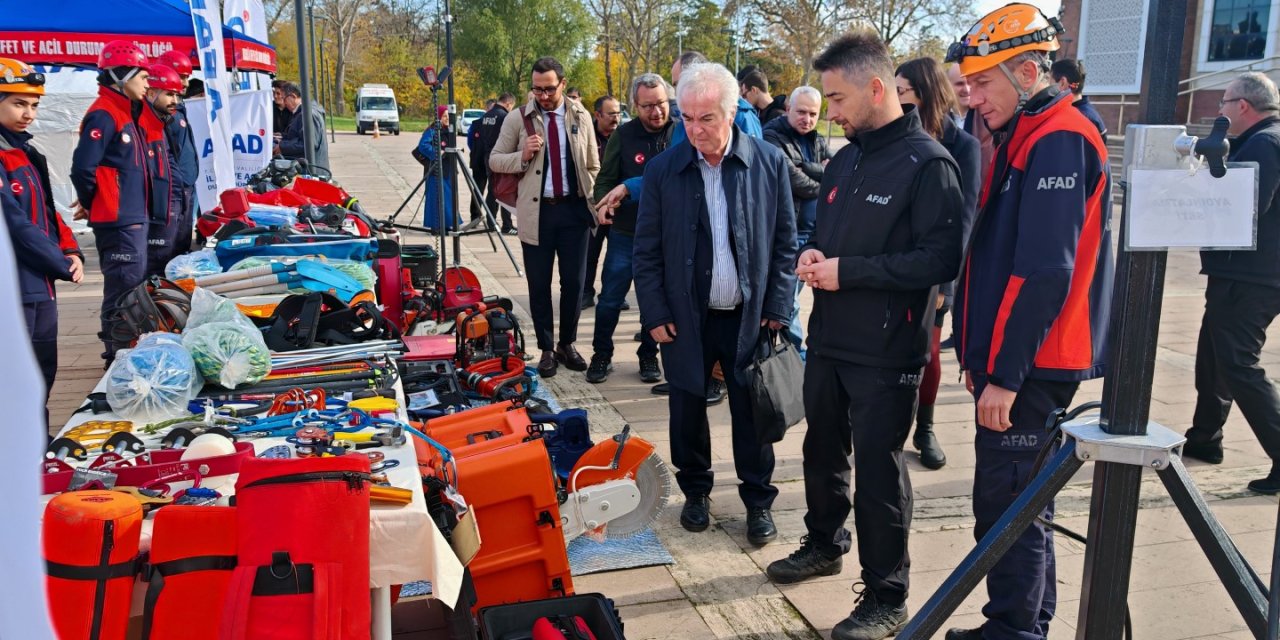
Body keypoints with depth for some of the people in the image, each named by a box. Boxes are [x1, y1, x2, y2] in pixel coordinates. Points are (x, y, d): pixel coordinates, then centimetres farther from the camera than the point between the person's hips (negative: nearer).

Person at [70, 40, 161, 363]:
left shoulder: (128, 112, 16)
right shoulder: (104, 115, -14)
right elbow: (83, 167, -19)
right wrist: (90, 203, -6)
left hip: (134, 218, 10)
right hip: (117, 220, -10)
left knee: (135, 287, 16)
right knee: (123, 288, -7)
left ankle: (128, 349, 27)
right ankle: (117, 354, 0)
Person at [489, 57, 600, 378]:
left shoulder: (581, 116, 5)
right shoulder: (517, 118, 0)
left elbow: (593, 165, 13)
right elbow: (494, 160, 4)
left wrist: (587, 198, 6)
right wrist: (523, 156, -14)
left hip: (573, 209, 1)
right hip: (536, 211, -1)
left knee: (574, 282, 6)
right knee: (539, 285, 5)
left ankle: (567, 344, 23)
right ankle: (547, 349, 17)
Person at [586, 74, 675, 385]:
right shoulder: (623, 135, -3)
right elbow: (606, 178, 1)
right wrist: (603, 203, -18)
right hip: (625, 233, 0)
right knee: (610, 298, 5)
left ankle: (649, 356, 28)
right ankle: (601, 355, 22)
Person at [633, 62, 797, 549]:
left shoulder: (769, 162, -5)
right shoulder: (662, 170, -4)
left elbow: (785, 241, 1)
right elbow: (646, 250, 1)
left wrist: (778, 308, -2)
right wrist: (655, 315, -3)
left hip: (749, 315, 0)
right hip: (685, 317, 1)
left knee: (752, 411, 7)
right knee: (687, 409, 11)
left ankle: (758, 501, 25)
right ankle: (695, 492, 32)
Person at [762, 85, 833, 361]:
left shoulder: (818, 142, 16)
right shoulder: (773, 137, -7)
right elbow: (794, 181, -17)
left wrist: (807, 169, -13)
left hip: (815, 229, 7)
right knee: (788, 293, -3)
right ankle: (795, 348, 6)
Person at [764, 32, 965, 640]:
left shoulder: (927, 163, -14)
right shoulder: (844, 160, 11)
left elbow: (941, 258, -22)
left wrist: (847, 271, -22)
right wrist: (811, 253, -2)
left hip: (885, 353, -8)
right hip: (828, 340, 8)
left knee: (878, 471, 2)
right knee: (822, 452, 21)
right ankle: (824, 544, 43)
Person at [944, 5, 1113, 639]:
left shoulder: (1057, 141, -15)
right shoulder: (1027, 137, 15)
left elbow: (1044, 271, -22)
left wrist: (1005, 372, -20)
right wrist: (982, 356, 18)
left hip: (1029, 367, -10)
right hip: (1014, 361, 10)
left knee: (1007, 508, -1)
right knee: (1018, 503, 17)